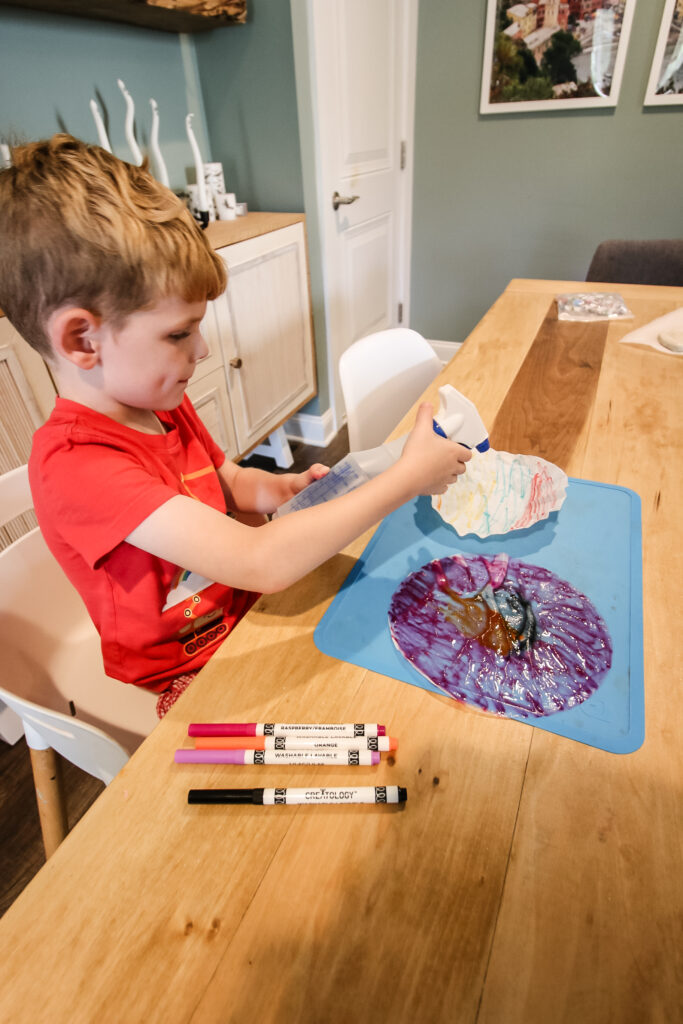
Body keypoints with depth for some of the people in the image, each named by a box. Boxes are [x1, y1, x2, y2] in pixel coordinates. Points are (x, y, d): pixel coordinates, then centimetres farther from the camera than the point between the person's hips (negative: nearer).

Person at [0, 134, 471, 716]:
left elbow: (231, 483, 12)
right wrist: (408, 477, -33)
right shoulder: (73, 465, -31)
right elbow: (260, 562, -39)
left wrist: (286, 490, -11)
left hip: (249, 604, 7)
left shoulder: (163, 403, -3)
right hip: (190, 674, -7)